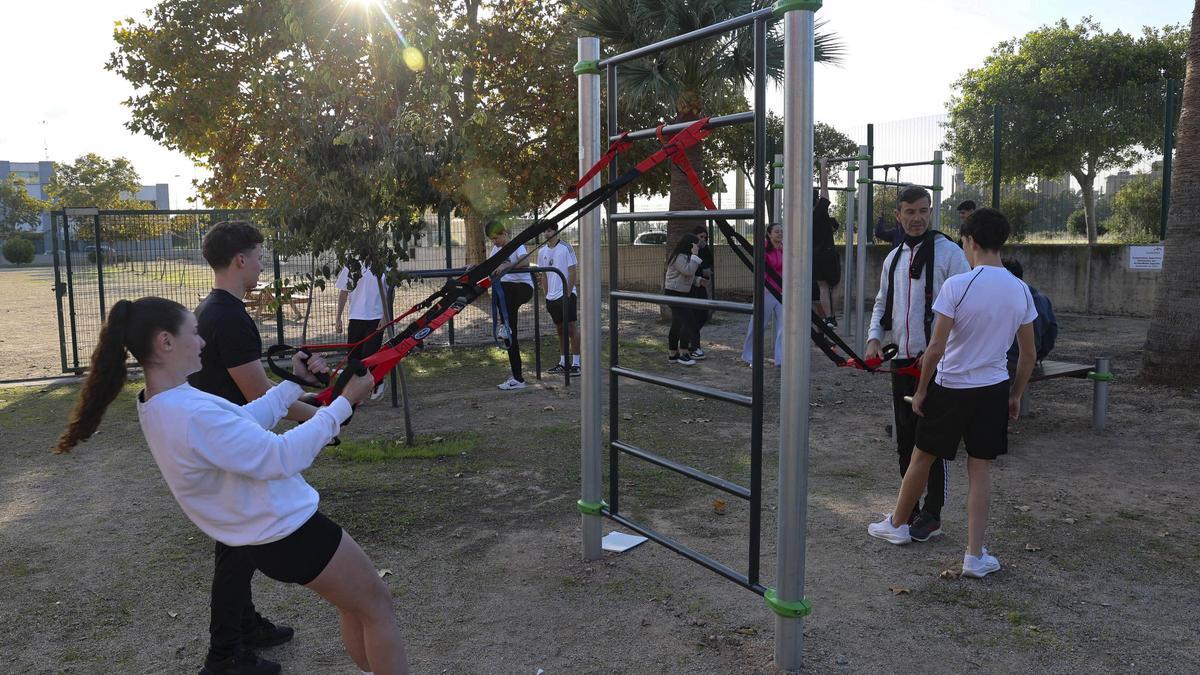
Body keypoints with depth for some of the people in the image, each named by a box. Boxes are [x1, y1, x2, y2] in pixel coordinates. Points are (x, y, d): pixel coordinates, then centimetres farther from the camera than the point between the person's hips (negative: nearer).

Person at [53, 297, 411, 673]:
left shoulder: (158, 404, 1)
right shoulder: (194, 415, -31)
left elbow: (244, 422, 9)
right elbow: (282, 456, -29)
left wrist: (295, 382, 10)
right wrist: (344, 402, -22)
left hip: (267, 534, 10)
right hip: (292, 531, -10)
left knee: (354, 605, 23)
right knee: (377, 605, 8)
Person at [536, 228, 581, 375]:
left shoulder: (566, 248, -7)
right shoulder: (542, 251, 10)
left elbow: (573, 272, -9)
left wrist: (568, 293, -13)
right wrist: (546, 296, 11)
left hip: (566, 295, -6)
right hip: (552, 297, 6)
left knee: (572, 329, -4)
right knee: (560, 330, 13)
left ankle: (576, 364, -1)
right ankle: (563, 362, 20)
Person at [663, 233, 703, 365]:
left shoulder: (685, 256, 16)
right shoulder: (679, 257, -17)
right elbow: (688, 271, -28)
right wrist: (694, 255, -22)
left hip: (682, 293, 11)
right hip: (674, 293, -11)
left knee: (677, 324, 12)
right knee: (688, 321, -14)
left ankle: (672, 354, 18)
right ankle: (683, 354, -10)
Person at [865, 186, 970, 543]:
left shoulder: (948, 252, -8)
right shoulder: (893, 258, 13)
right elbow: (882, 303, 21)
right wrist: (874, 338, 4)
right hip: (901, 361, 6)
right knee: (905, 437, 13)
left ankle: (932, 516, 10)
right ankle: (909, 509, 26)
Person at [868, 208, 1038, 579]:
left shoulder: (957, 285, -17)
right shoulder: (1021, 291, 0)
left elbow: (936, 348, -17)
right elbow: (1029, 356, 6)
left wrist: (921, 390, -5)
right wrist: (1015, 396, 18)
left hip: (950, 388, -4)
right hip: (994, 389, 4)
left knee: (922, 457, 14)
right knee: (980, 469, 10)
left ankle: (896, 524, 33)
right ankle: (975, 555, 12)